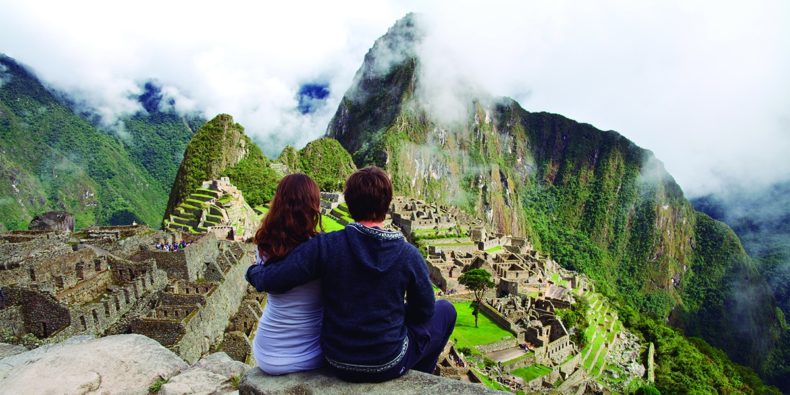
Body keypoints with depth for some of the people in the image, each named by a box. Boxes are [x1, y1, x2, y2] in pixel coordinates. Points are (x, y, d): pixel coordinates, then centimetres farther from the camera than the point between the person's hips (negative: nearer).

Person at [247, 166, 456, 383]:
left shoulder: (324, 246, -20)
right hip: (389, 365, -2)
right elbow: (424, 311, -7)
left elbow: (271, 281, -21)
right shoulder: (408, 254, -19)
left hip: (338, 364, 3)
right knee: (445, 309, 21)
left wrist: (253, 271, 2)